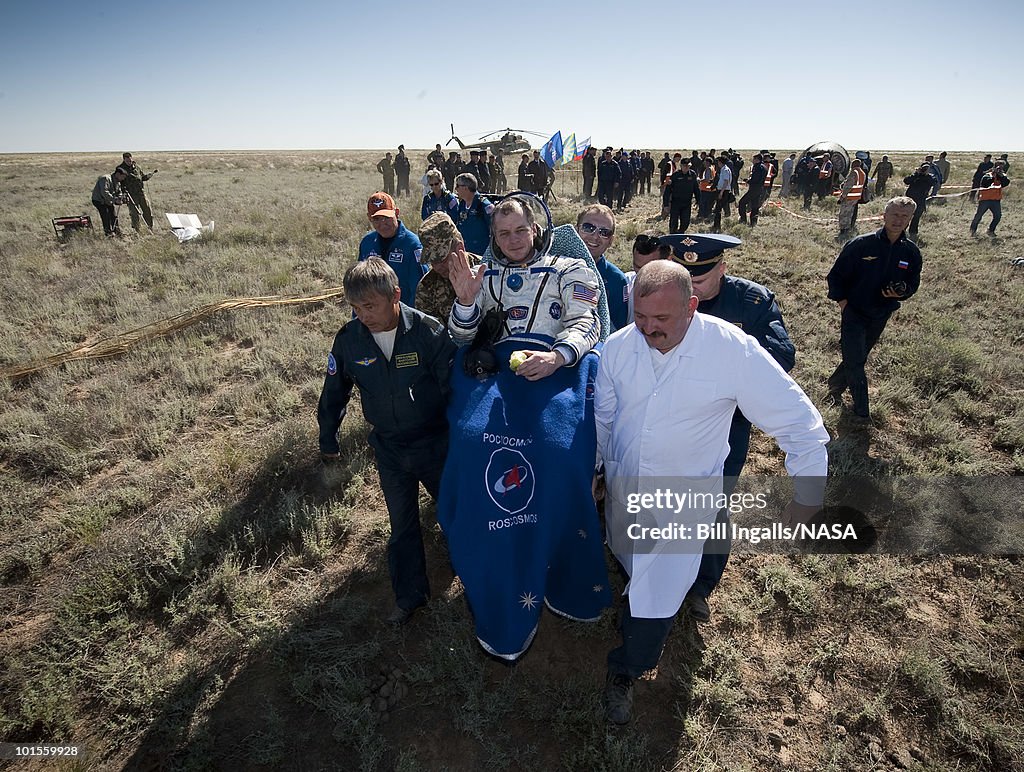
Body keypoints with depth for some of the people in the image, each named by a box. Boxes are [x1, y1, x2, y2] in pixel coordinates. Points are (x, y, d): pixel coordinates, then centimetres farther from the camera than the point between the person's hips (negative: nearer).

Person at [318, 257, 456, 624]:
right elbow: (334, 393, 4)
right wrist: (328, 440, 14)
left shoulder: (428, 332, -22)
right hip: (389, 450, 3)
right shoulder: (349, 339, -11)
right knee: (402, 525, 16)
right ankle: (410, 595, 34)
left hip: (436, 443, -2)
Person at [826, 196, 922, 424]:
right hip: (853, 314, -4)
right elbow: (836, 275, -6)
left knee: (857, 359, 17)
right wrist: (843, 302, -10)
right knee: (855, 362, -5)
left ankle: (835, 385, 42)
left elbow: (913, 283, 8)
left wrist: (901, 292, -14)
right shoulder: (861, 244, -15)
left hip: (880, 317, 4)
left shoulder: (911, 252, -3)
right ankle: (861, 411, 7)